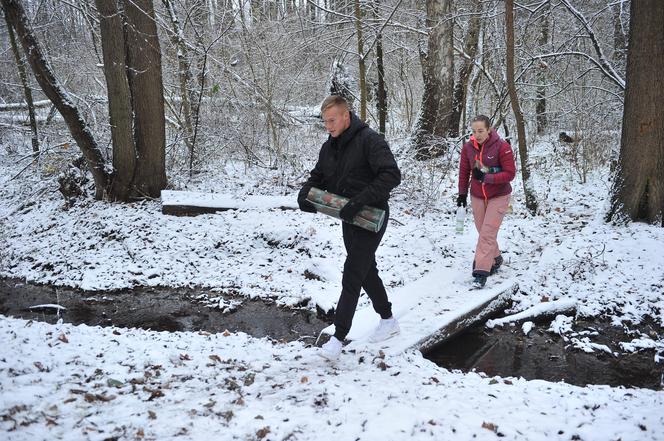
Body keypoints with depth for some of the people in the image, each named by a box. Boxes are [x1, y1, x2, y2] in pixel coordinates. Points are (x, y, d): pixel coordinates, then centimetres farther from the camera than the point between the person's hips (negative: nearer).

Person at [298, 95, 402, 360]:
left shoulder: (369, 140, -18)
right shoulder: (329, 147, 7)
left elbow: (392, 175, -26)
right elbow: (317, 177, 18)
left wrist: (359, 201, -33)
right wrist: (305, 194, -6)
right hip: (349, 219, 8)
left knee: (351, 276, -9)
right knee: (366, 271, 18)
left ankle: (338, 337, -2)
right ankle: (388, 321, 35)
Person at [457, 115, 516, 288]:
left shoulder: (502, 147, -16)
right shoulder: (467, 148, -4)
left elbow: (510, 174, -16)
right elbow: (464, 172, 7)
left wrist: (486, 177, -24)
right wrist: (462, 193, 7)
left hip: (498, 197, -4)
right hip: (477, 197, 4)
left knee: (487, 233, -11)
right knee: (484, 232, 11)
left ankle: (481, 271, -11)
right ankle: (495, 259, 35)